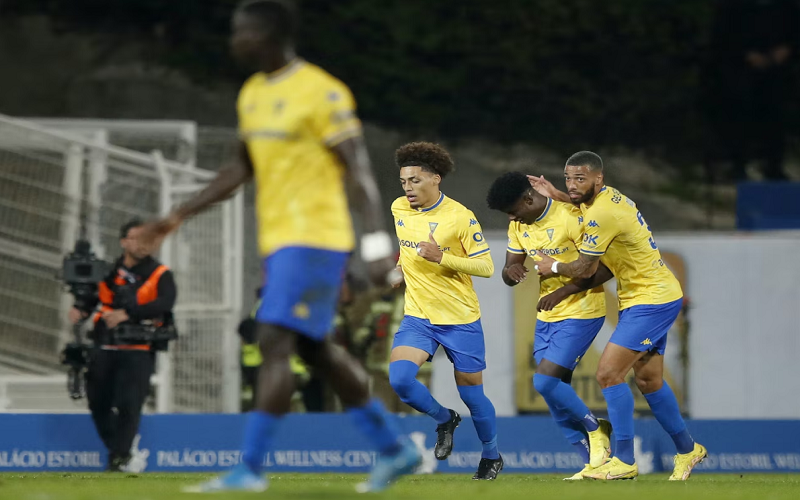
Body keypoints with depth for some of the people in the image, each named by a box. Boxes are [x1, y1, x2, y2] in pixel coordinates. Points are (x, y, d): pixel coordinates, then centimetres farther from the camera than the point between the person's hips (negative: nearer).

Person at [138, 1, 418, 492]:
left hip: (314, 239, -9)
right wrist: (179, 217, 22)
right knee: (317, 350, 12)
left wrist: (377, 243, -22)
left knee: (275, 341, -14)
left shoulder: (322, 93, -12)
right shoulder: (253, 94, 14)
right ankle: (396, 448, 22)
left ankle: (250, 467, -15)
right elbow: (243, 169, 25)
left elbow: (359, 169, -15)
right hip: (279, 241, 9)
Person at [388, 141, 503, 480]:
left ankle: (491, 456, 32)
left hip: (460, 320, -4)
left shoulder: (460, 217, -14)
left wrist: (442, 258, -25)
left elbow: (486, 267, -15)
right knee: (398, 379, -20)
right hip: (418, 318, 4)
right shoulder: (398, 209, 2)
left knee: (472, 395, 6)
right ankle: (444, 420, 9)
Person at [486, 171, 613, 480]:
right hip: (547, 316, 8)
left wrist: (562, 292, -22)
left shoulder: (571, 217, -18)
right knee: (556, 398, 3)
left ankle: (596, 429, 4)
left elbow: (605, 269, -18)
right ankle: (593, 462, 11)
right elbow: (510, 270, 13)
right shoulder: (519, 226, 6)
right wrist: (511, 271, -13)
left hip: (581, 312, -8)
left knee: (545, 381, -18)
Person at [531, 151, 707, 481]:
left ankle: (625, 461, -10)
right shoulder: (607, 195, 5)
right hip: (657, 296, 10)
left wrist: (553, 267, 4)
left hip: (652, 300, -10)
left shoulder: (602, 214, -24)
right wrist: (554, 194, 20)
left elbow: (585, 270, -16)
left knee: (608, 373, -14)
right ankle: (688, 450, 29)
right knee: (649, 380, 15)